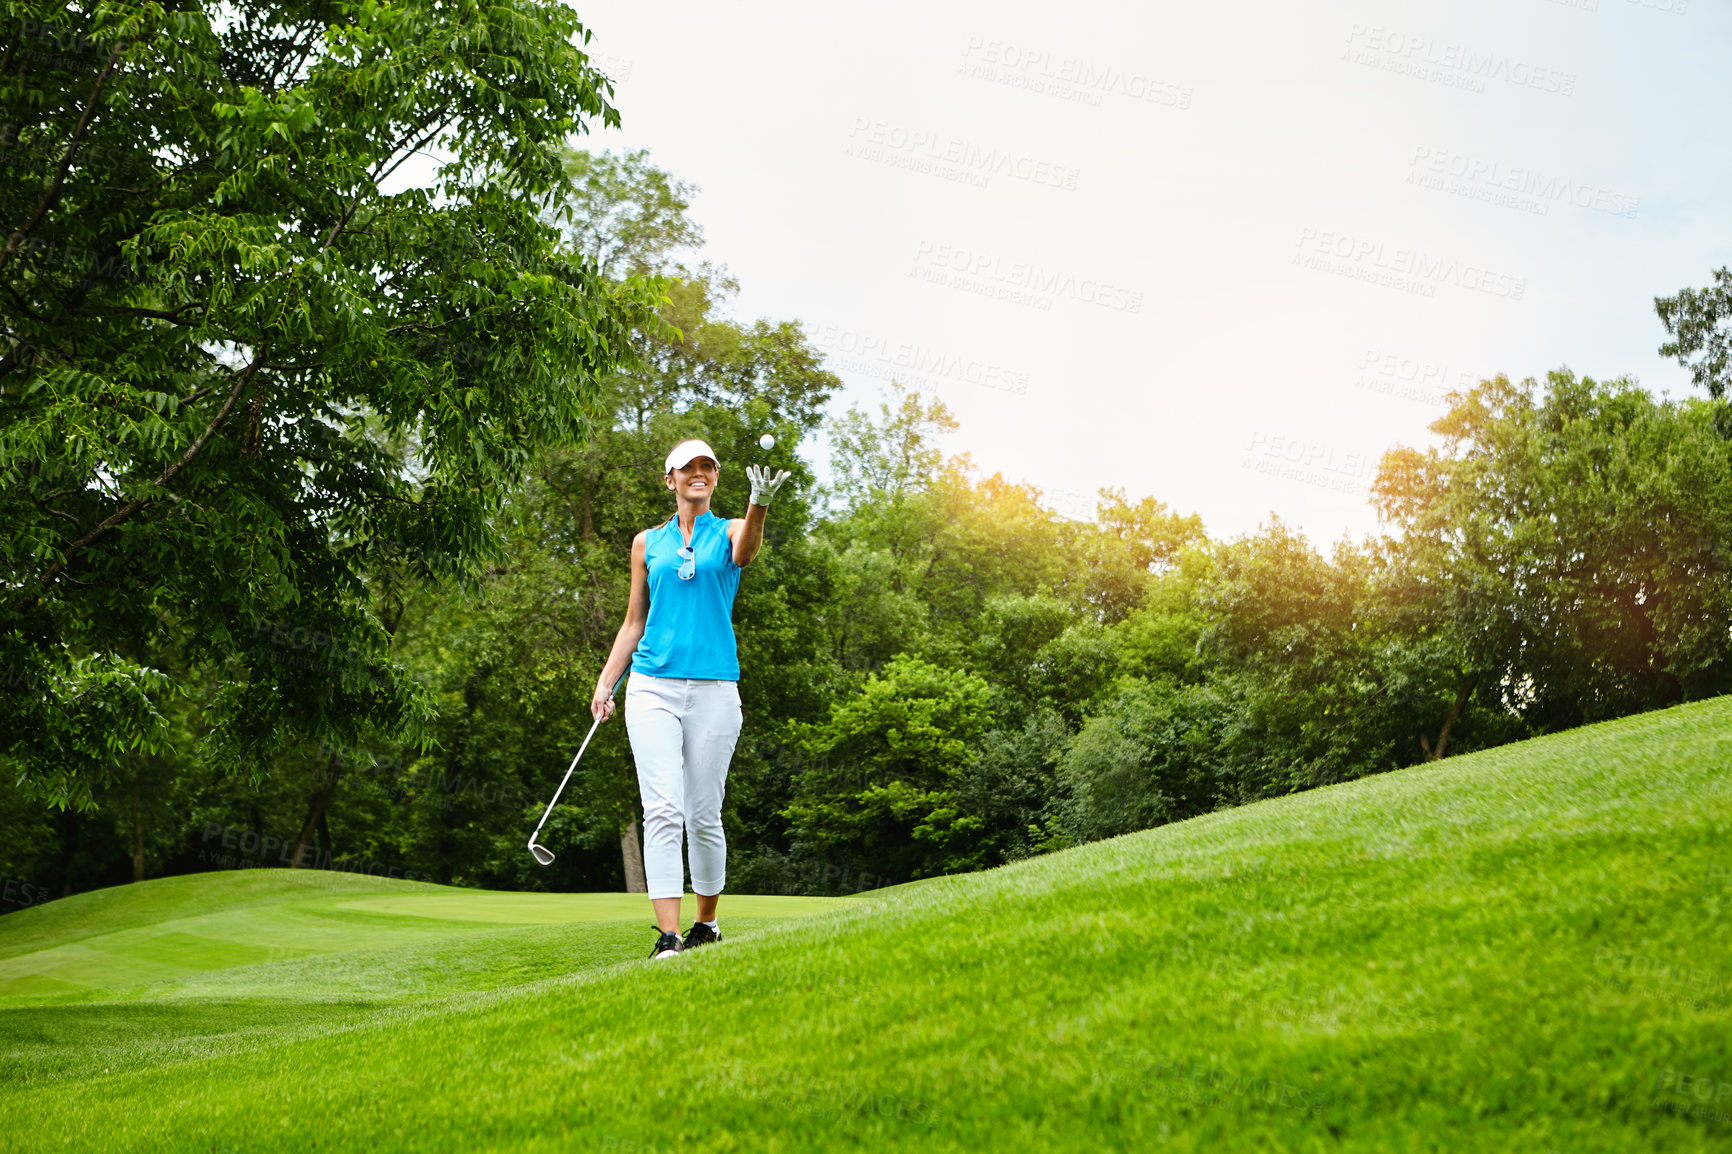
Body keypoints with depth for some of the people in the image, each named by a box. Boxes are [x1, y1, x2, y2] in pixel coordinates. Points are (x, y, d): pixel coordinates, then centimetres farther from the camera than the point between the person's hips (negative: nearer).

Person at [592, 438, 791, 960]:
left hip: (714, 688, -1)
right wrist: (606, 682, 9)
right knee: (662, 810, -11)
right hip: (653, 686, 1)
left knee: (703, 815, 4)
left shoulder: (729, 531, 7)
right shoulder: (648, 542, 14)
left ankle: (707, 922, 23)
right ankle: (668, 936, -14)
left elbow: (745, 551, -19)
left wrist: (759, 505, -40)